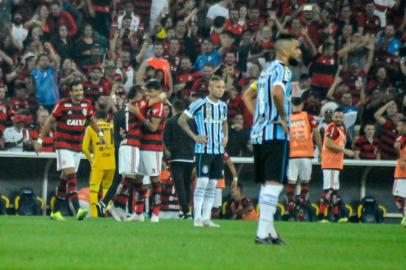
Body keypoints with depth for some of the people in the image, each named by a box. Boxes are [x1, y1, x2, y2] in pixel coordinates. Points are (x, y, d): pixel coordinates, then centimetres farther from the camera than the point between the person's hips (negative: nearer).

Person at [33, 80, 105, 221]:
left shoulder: (86, 104, 3)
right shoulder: (62, 104, -11)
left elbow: (91, 120, 22)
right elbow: (50, 122, -3)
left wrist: (100, 133, 12)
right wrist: (40, 139, -2)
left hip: (77, 146, 6)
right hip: (63, 145, -6)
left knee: (65, 178, 10)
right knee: (71, 174, -19)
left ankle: (55, 211, 19)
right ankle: (78, 210, -29)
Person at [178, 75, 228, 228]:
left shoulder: (223, 106, 12)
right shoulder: (200, 104, -8)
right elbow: (181, 120, -5)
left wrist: (225, 136, 11)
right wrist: (194, 136, -10)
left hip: (218, 150, 6)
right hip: (203, 150, -6)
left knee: (212, 185, 6)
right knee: (202, 182, -10)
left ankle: (206, 218, 11)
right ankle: (197, 218, -7)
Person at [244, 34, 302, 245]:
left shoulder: (267, 71, 19)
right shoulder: (282, 70, -9)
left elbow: (247, 96, 28)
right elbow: (277, 92, -30)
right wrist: (283, 117, -18)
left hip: (258, 133, 9)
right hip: (276, 133, -9)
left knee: (266, 184, 14)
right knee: (274, 183, -10)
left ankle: (269, 231, 19)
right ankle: (263, 233, -15)